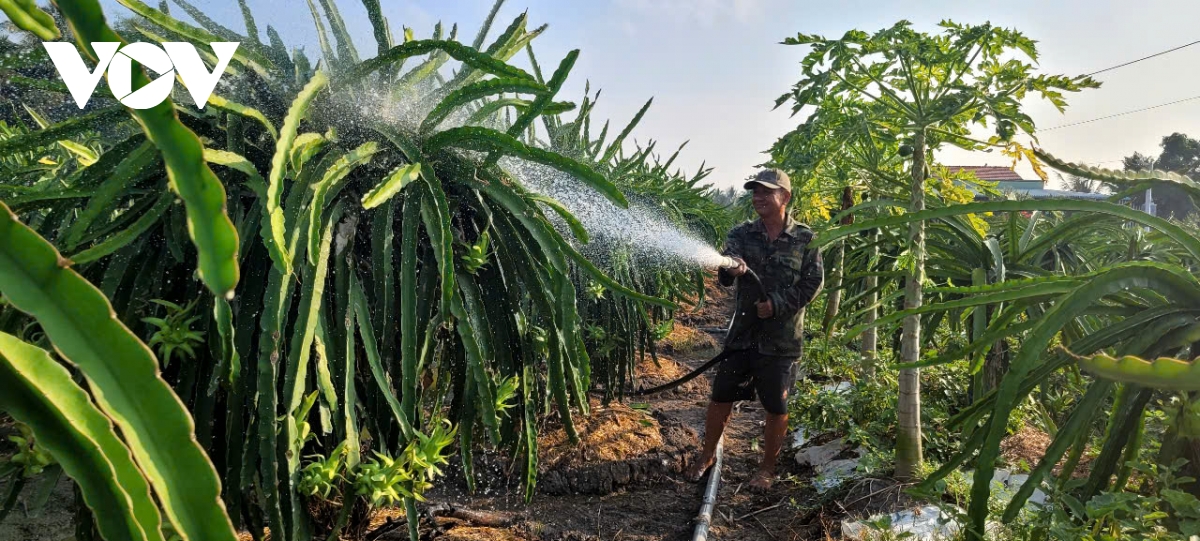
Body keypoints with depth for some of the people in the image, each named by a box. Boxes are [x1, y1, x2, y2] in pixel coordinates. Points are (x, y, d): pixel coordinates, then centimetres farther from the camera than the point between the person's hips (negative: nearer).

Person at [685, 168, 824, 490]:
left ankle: (768, 469, 27)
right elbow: (725, 277, -15)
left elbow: (813, 284, -4)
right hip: (743, 333, 2)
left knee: (776, 408, 6)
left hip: (782, 338, -2)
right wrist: (731, 268, -40)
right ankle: (707, 456, 30)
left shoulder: (805, 239, -1)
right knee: (721, 397, 8)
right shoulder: (742, 235, 2)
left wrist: (777, 304, -17)